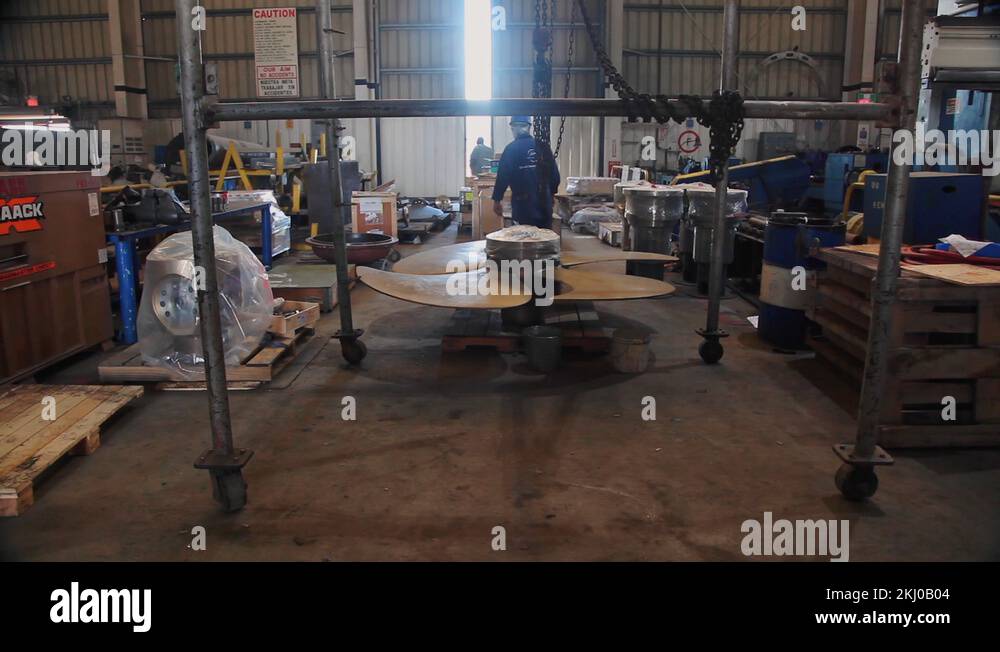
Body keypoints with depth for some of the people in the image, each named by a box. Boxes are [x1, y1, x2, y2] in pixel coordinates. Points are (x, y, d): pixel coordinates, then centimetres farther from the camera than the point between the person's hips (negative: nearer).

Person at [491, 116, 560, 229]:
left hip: (523, 203, -3)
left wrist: (497, 200, 0)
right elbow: (555, 174, 6)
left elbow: (503, 177, -9)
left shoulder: (511, 149, -6)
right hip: (544, 202, 3)